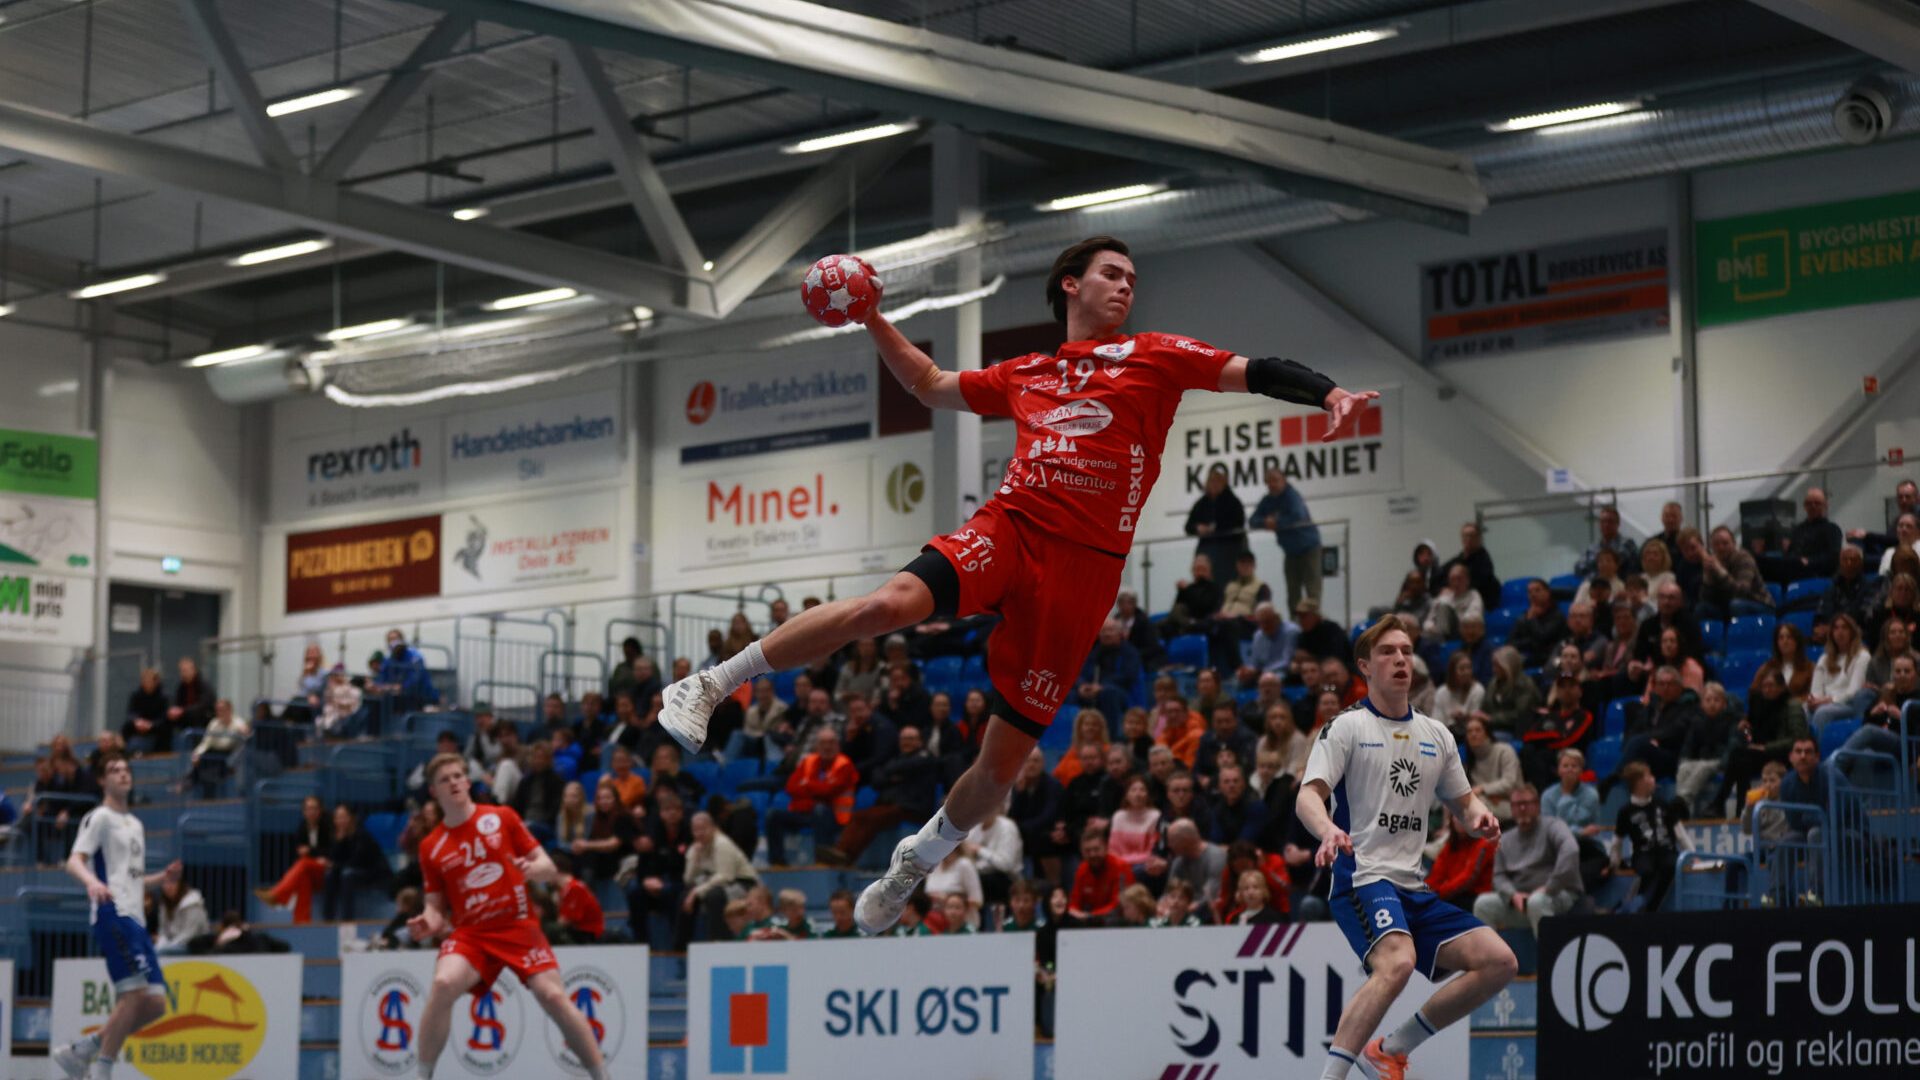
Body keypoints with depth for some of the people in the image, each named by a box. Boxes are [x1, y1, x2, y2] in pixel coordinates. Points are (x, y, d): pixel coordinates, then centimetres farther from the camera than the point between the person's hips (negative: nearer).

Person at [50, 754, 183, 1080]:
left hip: (136, 919, 9)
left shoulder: (136, 825, 27)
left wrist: (162, 878, 15)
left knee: (155, 1005, 0)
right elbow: (74, 861, -12)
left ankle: (78, 1051, 8)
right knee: (133, 993, -21)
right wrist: (92, 881, -32)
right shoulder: (99, 817, 1)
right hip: (112, 914, -9)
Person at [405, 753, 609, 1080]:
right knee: (443, 984, -27)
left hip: (519, 927, -1)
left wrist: (535, 869, -19)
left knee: (554, 997, -16)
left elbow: (549, 869, 4)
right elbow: (438, 907, 13)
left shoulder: (502, 818, 3)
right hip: (470, 933, 1)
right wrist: (429, 922, -10)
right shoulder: (431, 847, 6)